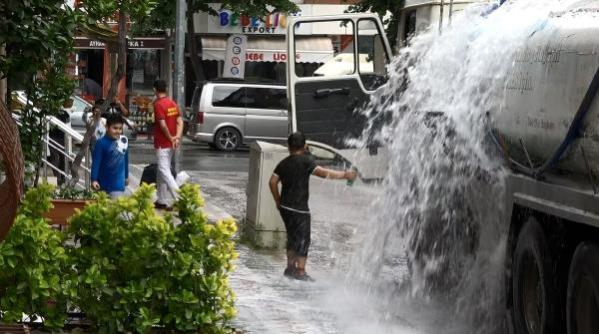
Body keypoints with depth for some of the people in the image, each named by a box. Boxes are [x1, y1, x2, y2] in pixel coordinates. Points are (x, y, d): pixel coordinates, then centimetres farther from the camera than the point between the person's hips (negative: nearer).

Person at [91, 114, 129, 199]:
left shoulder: (124, 141, -3)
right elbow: (96, 162, -16)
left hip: (118, 184, 2)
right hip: (104, 184, -2)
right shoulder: (101, 143, -16)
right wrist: (94, 180, -21)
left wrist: (126, 176, 20)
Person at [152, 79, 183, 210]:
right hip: (171, 144, 8)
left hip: (162, 144, -8)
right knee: (161, 171, 16)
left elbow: (163, 125, -22)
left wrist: (170, 138, -10)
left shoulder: (158, 105, -15)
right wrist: (178, 137, -7)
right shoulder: (173, 104, 9)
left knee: (165, 172, -8)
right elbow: (180, 121, 3)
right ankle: (162, 201, 20)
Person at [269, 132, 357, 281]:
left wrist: (278, 201, 16)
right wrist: (345, 174, -20)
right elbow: (322, 172, -23)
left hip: (285, 206, 7)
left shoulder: (283, 163, 7)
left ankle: (290, 267, 24)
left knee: (293, 237, 19)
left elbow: (273, 182, 6)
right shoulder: (306, 160, -12)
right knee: (303, 239, 1)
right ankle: (301, 271, -1)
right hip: (299, 208, -7)